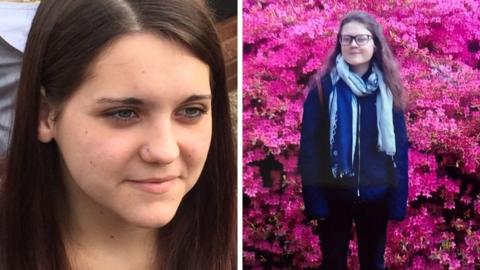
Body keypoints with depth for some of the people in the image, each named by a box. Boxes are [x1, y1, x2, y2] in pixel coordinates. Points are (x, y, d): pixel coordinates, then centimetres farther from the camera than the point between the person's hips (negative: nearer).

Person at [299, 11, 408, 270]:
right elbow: (309, 146, -7)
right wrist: (313, 198, -11)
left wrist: (399, 199, -1)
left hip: (376, 195, 2)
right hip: (334, 195, -2)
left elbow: (400, 146, 3)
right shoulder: (323, 86, -8)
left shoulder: (388, 89, 0)